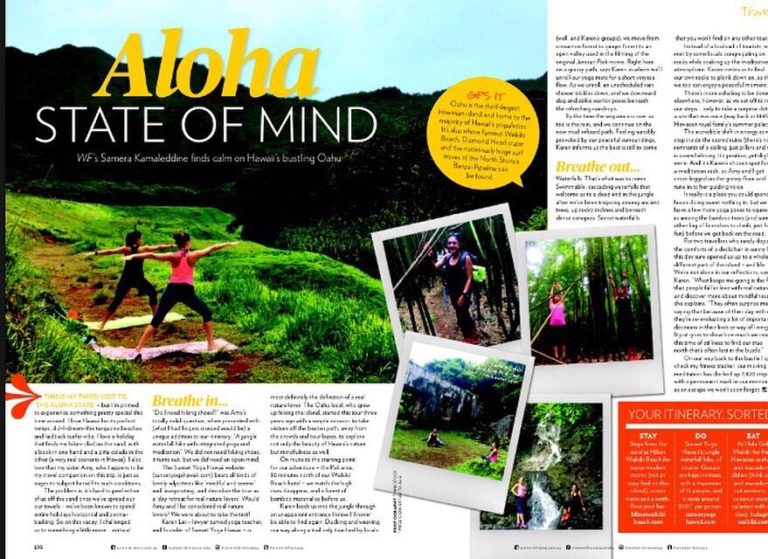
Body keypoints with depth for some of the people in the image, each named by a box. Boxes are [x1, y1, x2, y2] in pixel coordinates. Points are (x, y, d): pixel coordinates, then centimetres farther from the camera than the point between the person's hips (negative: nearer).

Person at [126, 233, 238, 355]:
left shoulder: (173, 256, 6)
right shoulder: (193, 255, 5)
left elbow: (152, 255, -4)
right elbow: (212, 248, 13)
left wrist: (133, 256, -7)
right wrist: (228, 244, 23)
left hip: (172, 290, 1)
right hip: (187, 291, -1)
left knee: (156, 321, 5)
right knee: (207, 313, 19)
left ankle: (138, 349, 0)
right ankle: (211, 345, 16)